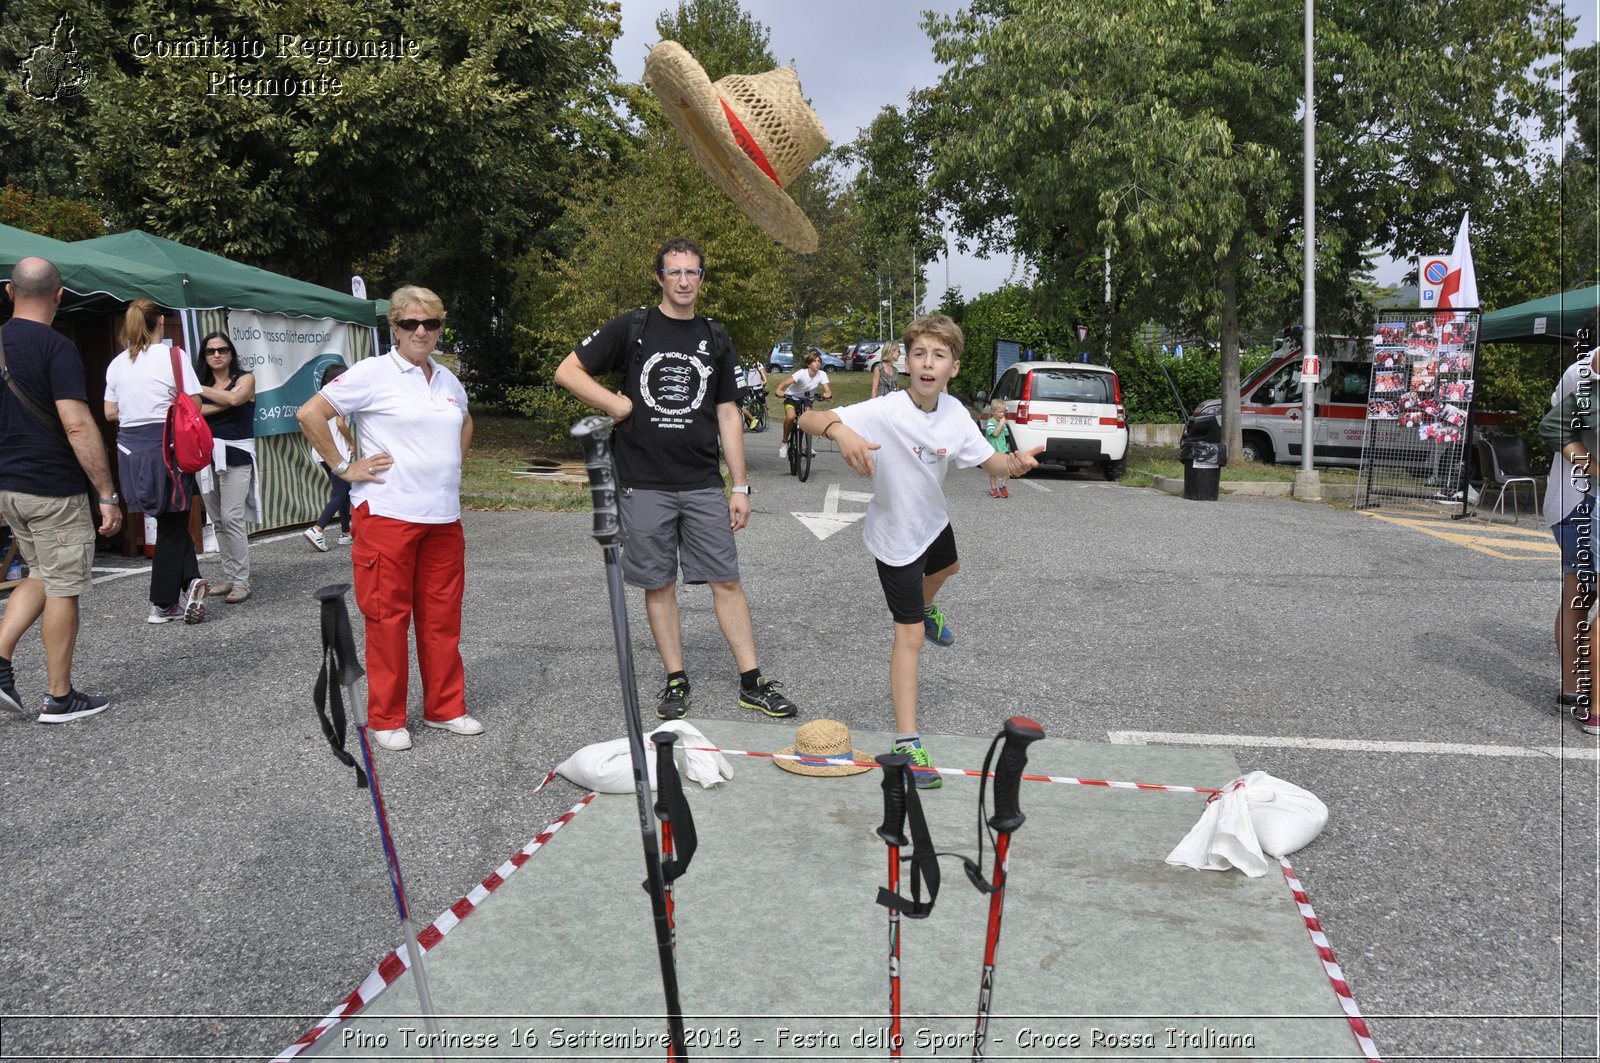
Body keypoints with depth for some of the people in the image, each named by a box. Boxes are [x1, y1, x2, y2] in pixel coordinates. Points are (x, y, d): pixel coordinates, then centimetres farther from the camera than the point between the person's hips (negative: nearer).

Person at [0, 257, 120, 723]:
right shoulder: (56, 347, -15)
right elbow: (78, 427, -22)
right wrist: (107, 495, -18)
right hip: (55, 490, -7)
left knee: (41, 576, 23)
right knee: (62, 589, 3)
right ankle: (59, 698, 11)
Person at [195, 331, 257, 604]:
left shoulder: (245, 378, 4)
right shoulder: (201, 384, 14)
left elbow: (234, 398, -17)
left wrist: (199, 390, -8)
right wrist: (221, 405, -14)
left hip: (235, 455, -5)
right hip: (207, 455, 5)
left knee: (232, 518, -12)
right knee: (218, 520, 6)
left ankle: (241, 582, -9)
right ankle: (229, 578, 12)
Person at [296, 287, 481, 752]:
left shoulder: (448, 380, 13)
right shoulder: (373, 373, -5)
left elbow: (465, 424, 34)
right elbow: (310, 414, -8)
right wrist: (344, 467, -8)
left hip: (443, 516, 6)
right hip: (387, 516, -6)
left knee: (442, 616, 10)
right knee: (388, 616, 1)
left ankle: (445, 707, 22)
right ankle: (386, 719, 12)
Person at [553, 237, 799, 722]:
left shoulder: (715, 339, 10)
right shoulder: (630, 328, 2)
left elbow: (728, 415, 10)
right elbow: (567, 372, 3)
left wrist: (741, 487, 6)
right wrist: (614, 404, -10)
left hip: (703, 485, 2)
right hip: (644, 485, -2)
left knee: (726, 580, 3)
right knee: (658, 585, 6)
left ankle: (752, 682, 9)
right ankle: (676, 682, 18)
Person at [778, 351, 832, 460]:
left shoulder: (822, 374, -15)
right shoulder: (802, 373, -26)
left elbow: (827, 390, -22)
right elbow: (785, 383, -34)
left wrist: (828, 394, -47)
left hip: (806, 399, 4)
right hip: (792, 398, -4)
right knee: (790, 417, -30)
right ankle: (784, 443, -10)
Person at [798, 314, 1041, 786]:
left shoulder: (954, 412, -14)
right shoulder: (883, 412, -32)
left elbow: (989, 460, -8)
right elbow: (808, 419, -36)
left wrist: (1013, 462, -32)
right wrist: (841, 431, -59)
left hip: (933, 519, 7)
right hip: (897, 536, -7)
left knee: (946, 568, 38)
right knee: (910, 635, -7)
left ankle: (926, 608, 74)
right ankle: (907, 743, -1)